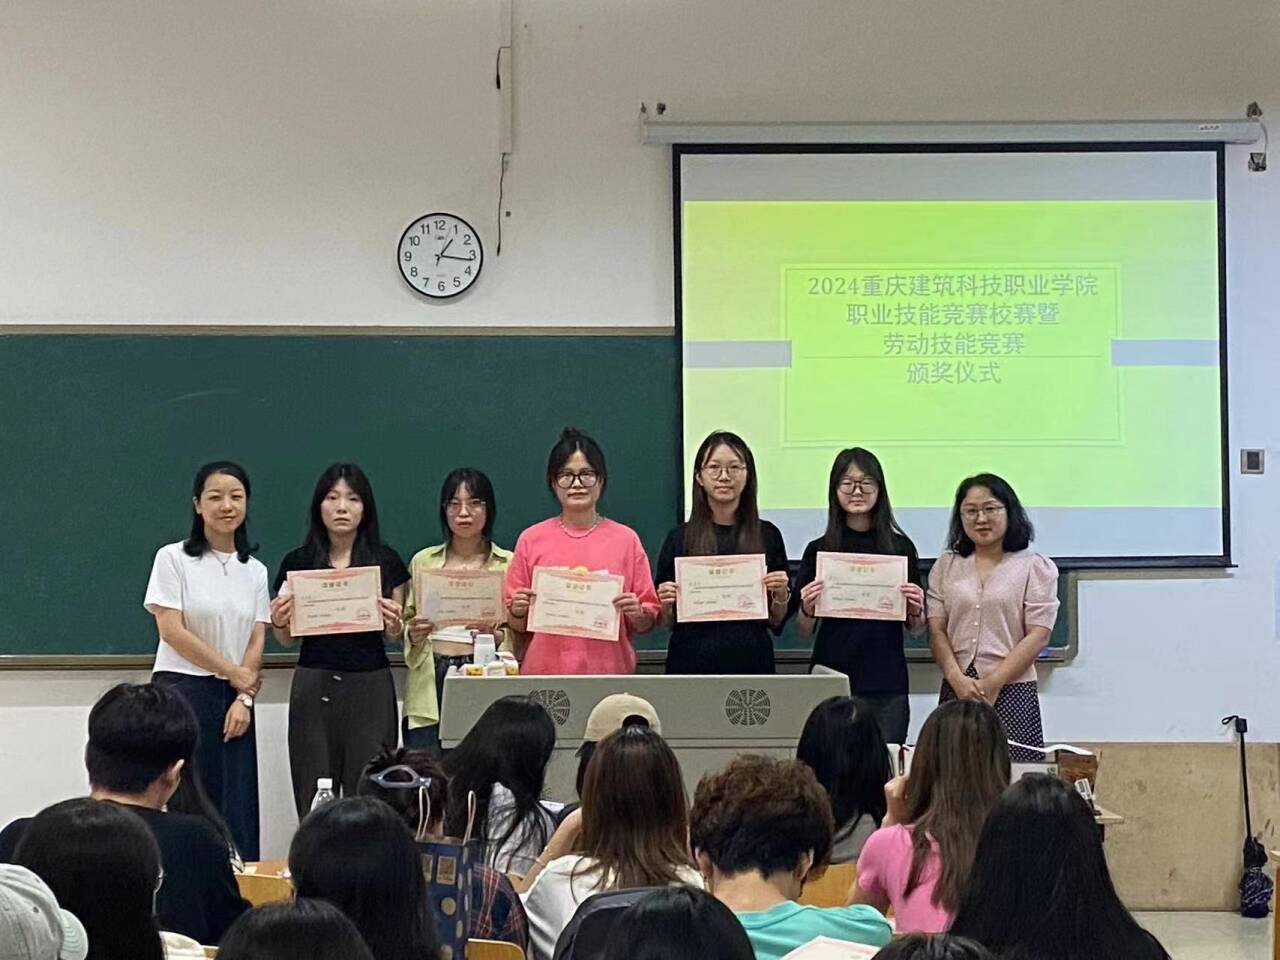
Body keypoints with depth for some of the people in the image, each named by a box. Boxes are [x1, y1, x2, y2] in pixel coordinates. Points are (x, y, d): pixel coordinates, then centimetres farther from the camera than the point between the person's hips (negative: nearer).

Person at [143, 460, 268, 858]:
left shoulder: (255, 571, 11)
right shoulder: (173, 559, -2)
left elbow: (257, 640, 7)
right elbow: (172, 631, -9)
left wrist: (244, 699, -7)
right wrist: (233, 672, -6)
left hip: (235, 698, 4)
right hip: (182, 691, -4)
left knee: (238, 809, 1)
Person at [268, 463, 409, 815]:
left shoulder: (387, 561, 5)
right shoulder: (297, 562, 6)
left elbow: (395, 638, 9)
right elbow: (287, 638, 12)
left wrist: (394, 624, -13)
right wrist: (278, 621, -9)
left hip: (371, 685, 0)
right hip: (313, 687, 0)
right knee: (314, 799, -1)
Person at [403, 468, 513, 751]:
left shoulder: (508, 563, 5)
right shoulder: (423, 561, 14)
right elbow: (406, 624, 18)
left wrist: (495, 636, -17)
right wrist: (414, 634, -3)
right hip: (430, 683, 2)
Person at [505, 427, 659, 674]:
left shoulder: (625, 539, 4)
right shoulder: (532, 539, 5)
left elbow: (647, 623, 7)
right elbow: (516, 625, 10)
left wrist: (637, 614, -12)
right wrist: (518, 612, -10)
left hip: (609, 672, 0)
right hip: (543, 672, 0)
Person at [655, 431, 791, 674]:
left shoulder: (767, 535, 1)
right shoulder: (679, 538, 0)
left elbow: (776, 621, 8)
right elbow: (667, 623, 6)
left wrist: (781, 595, -11)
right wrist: (666, 605, -14)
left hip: (752, 661, 1)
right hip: (692, 662, 0)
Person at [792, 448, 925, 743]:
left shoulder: (901, 547, 4)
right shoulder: (818, 550, 4)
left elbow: (916, 628, 9)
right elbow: (804, 631, 7)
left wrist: (916, 610, -11)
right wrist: (807, 609, -12)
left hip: (886, 684, 0)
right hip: (832, 679, 0)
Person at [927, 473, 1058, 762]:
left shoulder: (1035, 567, 5)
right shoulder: (946, 567, 13)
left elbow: (1038, 635, -2)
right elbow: (937, 631, 7)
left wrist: (992, 683, -9)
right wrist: (958, 679, -9)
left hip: (1012, 692, -2)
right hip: (956, 692, 3)